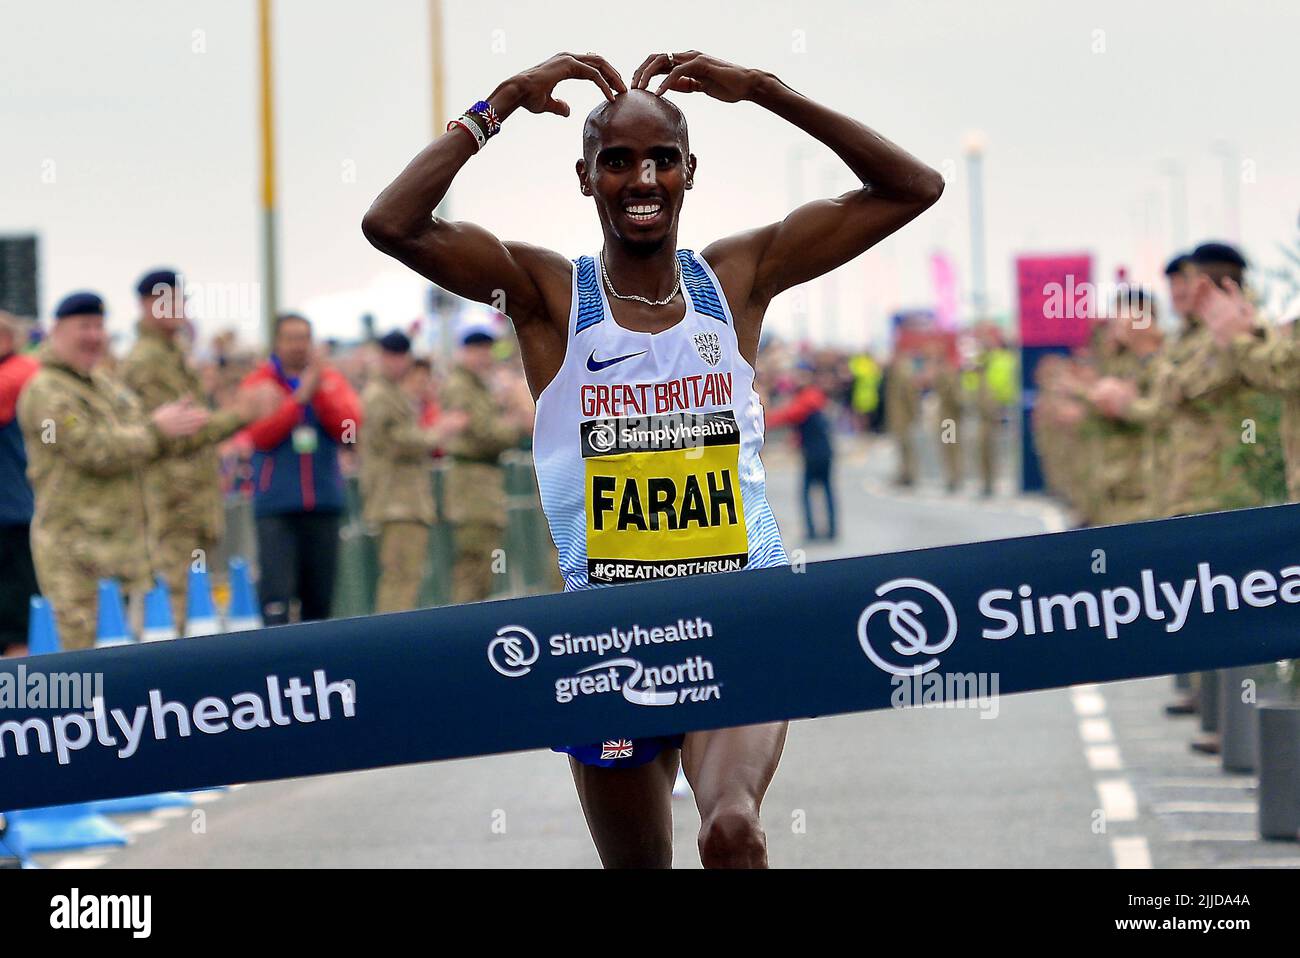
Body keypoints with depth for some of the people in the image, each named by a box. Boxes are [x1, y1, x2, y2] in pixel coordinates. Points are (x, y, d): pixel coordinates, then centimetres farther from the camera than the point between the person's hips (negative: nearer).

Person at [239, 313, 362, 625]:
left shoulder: (332, 380, 10)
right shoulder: (259, 382, 3)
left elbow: (348, 426, -4)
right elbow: (259, 433, -12)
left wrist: (321, 391, -15)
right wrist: (300, 397, -16)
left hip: (323, 502, 3)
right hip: (276, 505, -3)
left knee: (319, 598, 7)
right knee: (276, 591, -13)